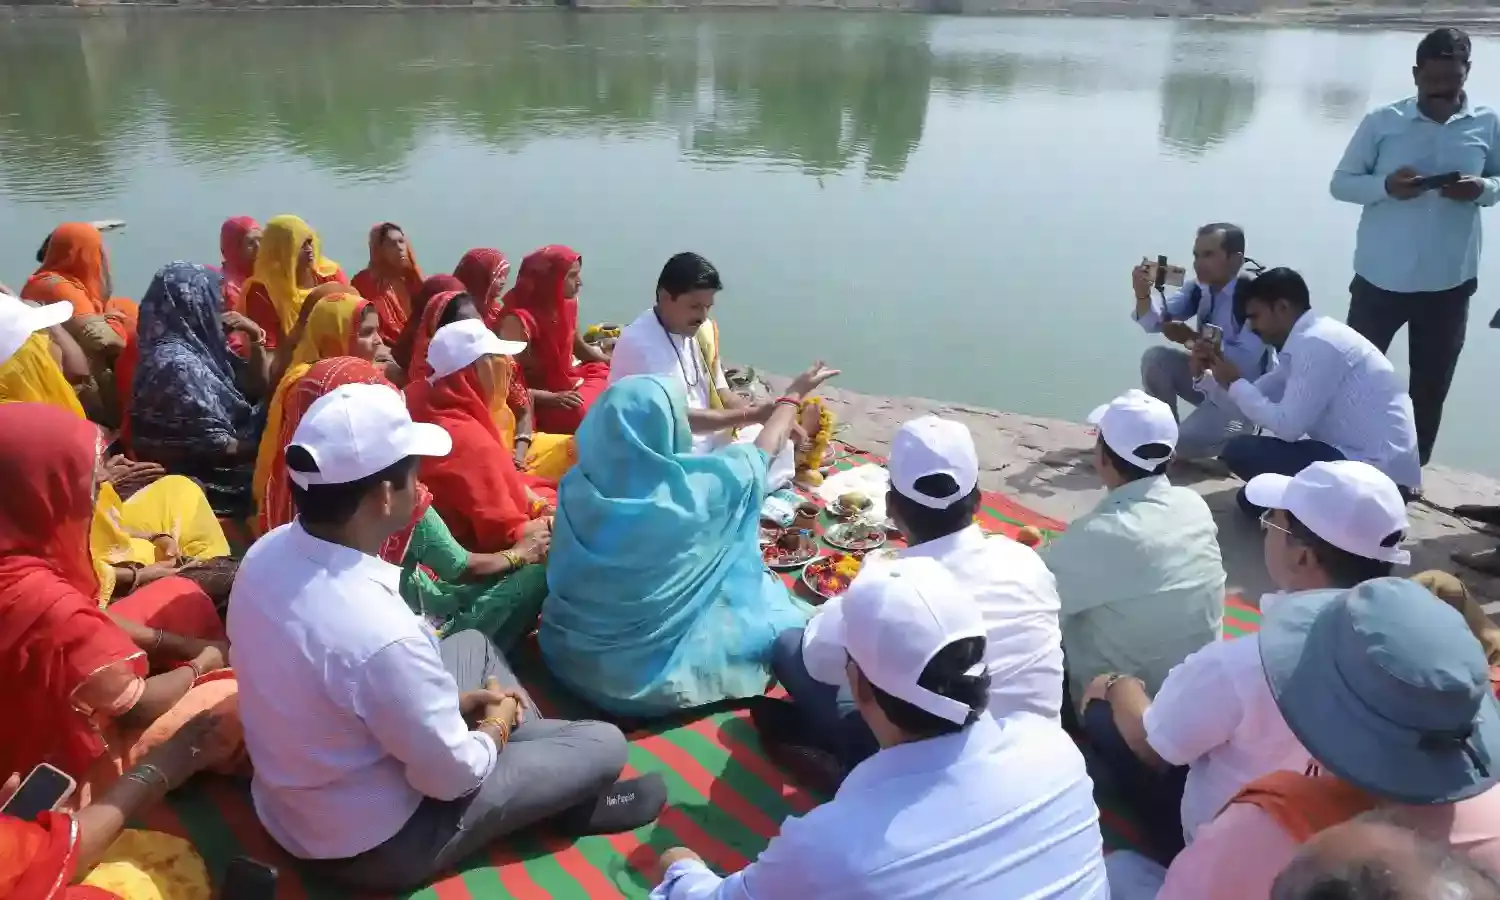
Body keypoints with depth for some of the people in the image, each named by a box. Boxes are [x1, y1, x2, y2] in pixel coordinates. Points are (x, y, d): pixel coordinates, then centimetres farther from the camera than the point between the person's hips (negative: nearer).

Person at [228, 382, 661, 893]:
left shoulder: (266, 553, -13)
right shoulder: (380, 633, -38)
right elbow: (452, 775, -23)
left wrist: (456, 700, 3)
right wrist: (497, 723, -3)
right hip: (374, 845, -7)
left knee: (472, 644, 21)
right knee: (604, 743, 3)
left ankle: (540, 760, 28)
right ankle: (566, 800, 35)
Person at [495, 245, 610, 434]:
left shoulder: (566, 306, 1)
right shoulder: (518, 320, -22)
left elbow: (581, 349, 19)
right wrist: (551, 398, -32)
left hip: (567, 386, 9)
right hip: (539, 404, -9)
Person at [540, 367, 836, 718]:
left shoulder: (578, 485, -15)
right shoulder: (697, 488, -24)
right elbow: (760, 453, -3)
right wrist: (794, 395, 15)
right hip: (654, 672, -5)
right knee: (781, 621, 15)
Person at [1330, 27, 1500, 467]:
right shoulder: (1382, 121, -6)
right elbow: (1340, 183, -2)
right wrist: (1385, 185, -22)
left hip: (1449, 282, 1)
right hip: (1381, 278, -1)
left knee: (1430, 386, 10)